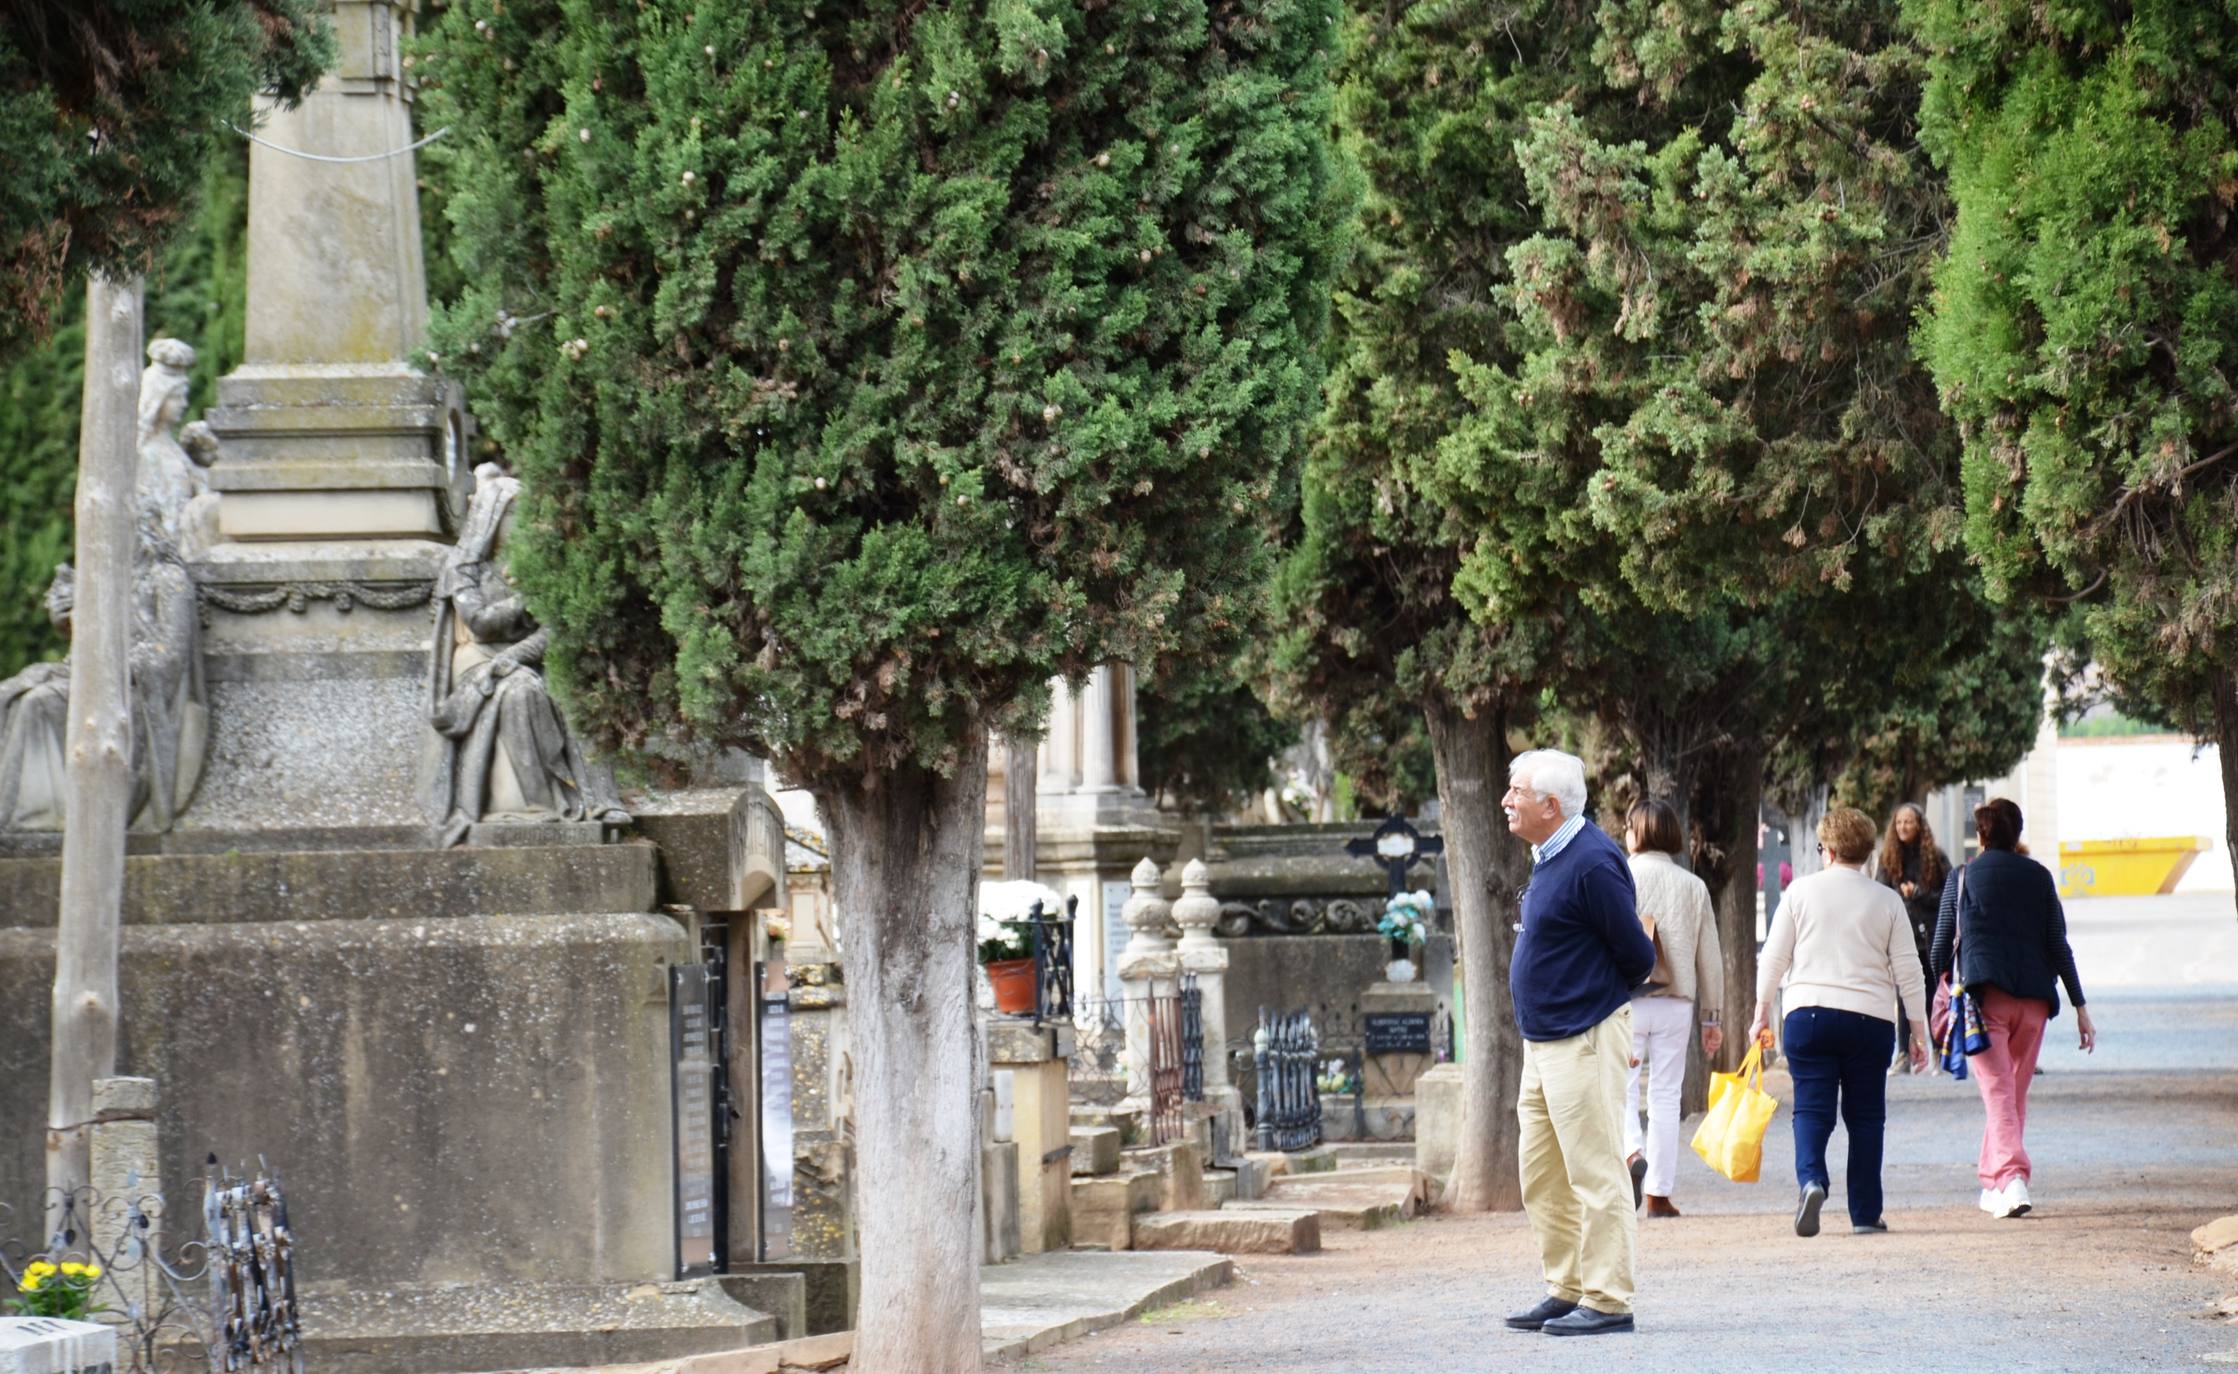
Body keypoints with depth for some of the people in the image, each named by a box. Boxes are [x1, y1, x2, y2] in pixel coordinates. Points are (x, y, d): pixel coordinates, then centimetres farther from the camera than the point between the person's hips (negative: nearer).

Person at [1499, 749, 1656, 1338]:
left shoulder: (1591, 863, -19)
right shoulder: (1549, 858, 11)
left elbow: (1636, 955, -14)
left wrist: (1599, 998, 1)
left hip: (1583, 1041, -10)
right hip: (1543, 1043, 10)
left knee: (1595, 1175, -6)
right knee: (1541, 1178, 14)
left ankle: (1607, 1302, -2)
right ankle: (1566, 1292, 22)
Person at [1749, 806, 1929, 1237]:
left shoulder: (1801, 891, 3)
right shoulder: (1887, 901, 4)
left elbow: (1774, 958, 4)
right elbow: (1908, 971, 5)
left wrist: (1762, 1013, 14)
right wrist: (1919, 1031, 12)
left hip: (1809, 1013, -1)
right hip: (1871, 1019, 1)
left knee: (1812, 1108, 0)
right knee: (1865, 1115, 8)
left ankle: (1810, 1178, -27)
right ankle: (1865, 1213, 9)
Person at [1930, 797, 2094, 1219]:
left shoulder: (1963, 878, 3)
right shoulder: (2039, 877, 8)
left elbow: (1941, 947, 6)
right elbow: (2059, 946, 5)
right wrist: (2080, 1007, 7)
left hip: (1985, 994, -3)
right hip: (2033, 998, 3)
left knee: (1998, 1091, -9)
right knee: (2016, 1092, 16)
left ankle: (2012, 1176, -28)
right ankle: (1993, 1183, 23)